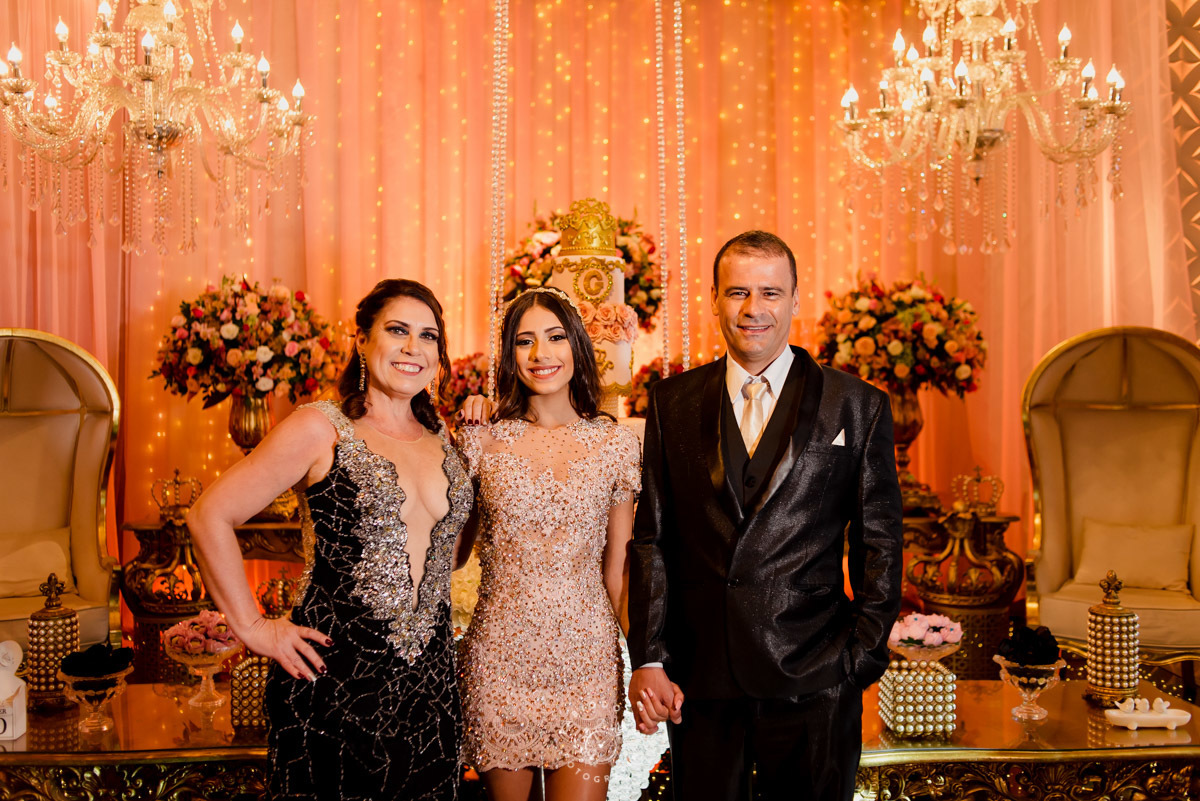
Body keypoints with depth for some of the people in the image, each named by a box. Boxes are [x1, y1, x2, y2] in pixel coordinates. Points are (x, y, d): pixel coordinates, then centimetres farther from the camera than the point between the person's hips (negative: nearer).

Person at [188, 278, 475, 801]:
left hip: (428, 679, 6)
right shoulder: (321, 429, -8)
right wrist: (252, 628, -9)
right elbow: (210, 517, -8)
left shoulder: (441, 438, 10)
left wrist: (476, 444, 9)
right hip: (336, 677, -5)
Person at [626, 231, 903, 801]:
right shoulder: (673, 403, 5)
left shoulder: (859, 407, 1)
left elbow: (879, 546, 3)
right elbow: (651, 539, 4)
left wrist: (864, 659, -1)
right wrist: (649, 659, 0)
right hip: (699, 680, 2)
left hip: (812, 680, -1)